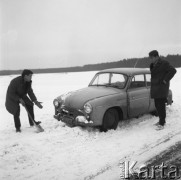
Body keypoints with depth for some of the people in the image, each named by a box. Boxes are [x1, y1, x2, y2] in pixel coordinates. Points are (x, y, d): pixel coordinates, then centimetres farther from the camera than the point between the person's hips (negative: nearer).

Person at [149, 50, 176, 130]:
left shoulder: (164, 63, -12)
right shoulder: (153, 64, 14)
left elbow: (173, 70, -18)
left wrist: (166, 80, -17)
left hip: (161, 88, -9)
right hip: (155, 89, 9)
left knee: (161, 106, -6)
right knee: (157, 105, 14)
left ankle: (162, 123, 1)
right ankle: (162, 120, 28)